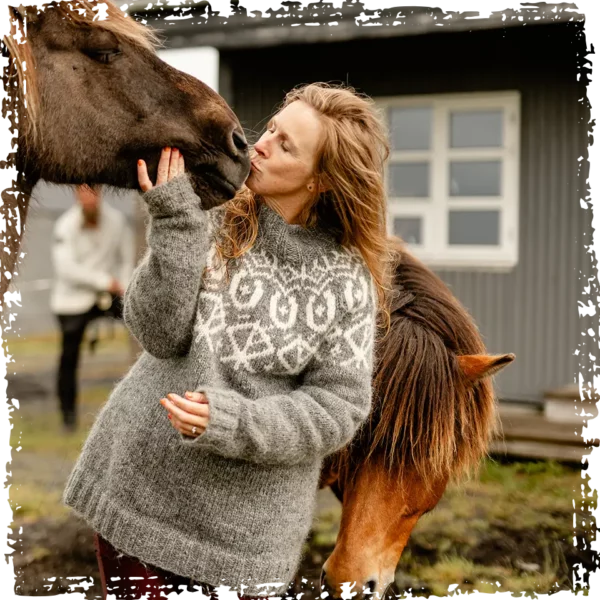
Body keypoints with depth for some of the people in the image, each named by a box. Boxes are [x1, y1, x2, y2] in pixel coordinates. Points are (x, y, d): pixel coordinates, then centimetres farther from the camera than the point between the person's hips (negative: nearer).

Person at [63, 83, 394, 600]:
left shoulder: (347, 281, -7)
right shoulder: (215, 224, -2)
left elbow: (339, 406, -10)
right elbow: (159, 334, -10)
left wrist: (230, 422, -22)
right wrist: (175, 223, -19)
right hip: (138, 484, 2)